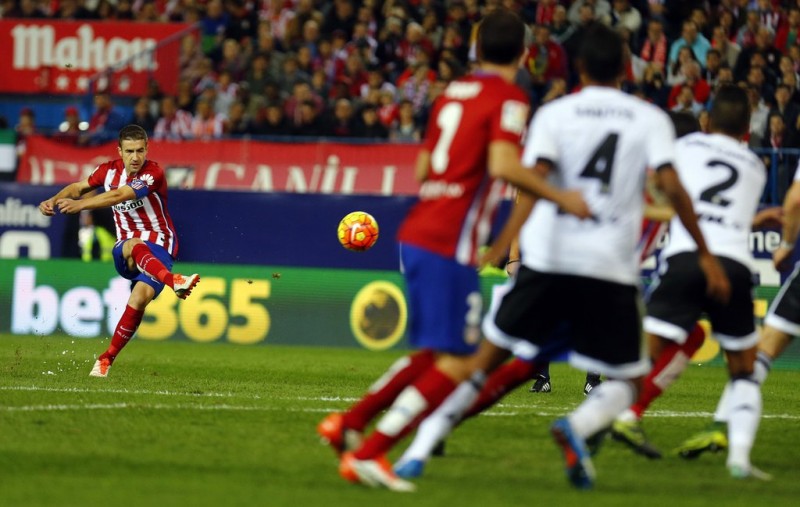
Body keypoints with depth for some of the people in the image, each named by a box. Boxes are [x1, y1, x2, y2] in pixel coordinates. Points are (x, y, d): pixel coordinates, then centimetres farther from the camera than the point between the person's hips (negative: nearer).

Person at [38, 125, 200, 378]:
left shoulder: (153, 173, -15)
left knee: (140, 298, -26)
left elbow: (120, 196, -28)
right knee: (135, 246, -37)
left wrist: (80, 204, -37)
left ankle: (106, 359, -12)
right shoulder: (109, 170, 2)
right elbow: (79, 187, 17)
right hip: (124, 251, 2)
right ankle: (173, 280, -66)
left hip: (159, 247, -2)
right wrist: (54, 201, -3)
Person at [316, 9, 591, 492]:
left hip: (416, 234, 8)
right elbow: (503, 164, -23)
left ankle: (348, 424, 18)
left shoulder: (453, 92, 16)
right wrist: (560, 197, -17)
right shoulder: (509, 98, -7)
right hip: (449, 245, -8)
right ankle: (368, 453, -10)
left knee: (433, 354, 21)